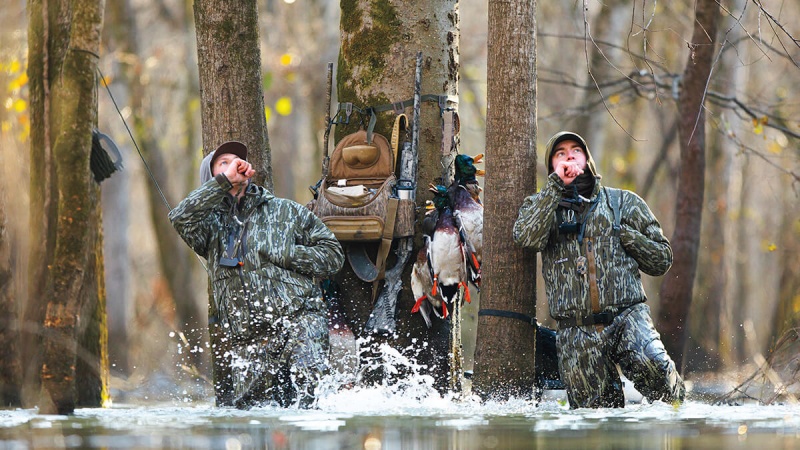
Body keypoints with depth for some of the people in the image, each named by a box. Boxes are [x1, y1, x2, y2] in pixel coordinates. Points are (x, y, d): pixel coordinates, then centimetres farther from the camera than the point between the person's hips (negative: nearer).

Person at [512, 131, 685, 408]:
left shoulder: (624, 203, 16)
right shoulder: (541, 206, 16)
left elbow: (662, 259, 15)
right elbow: (527, 237, -9)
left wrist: (623, 234, -1)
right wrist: (556, 185, -7)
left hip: (627, 316, -1)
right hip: (577, 331, 1)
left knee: (651, 365, -31)